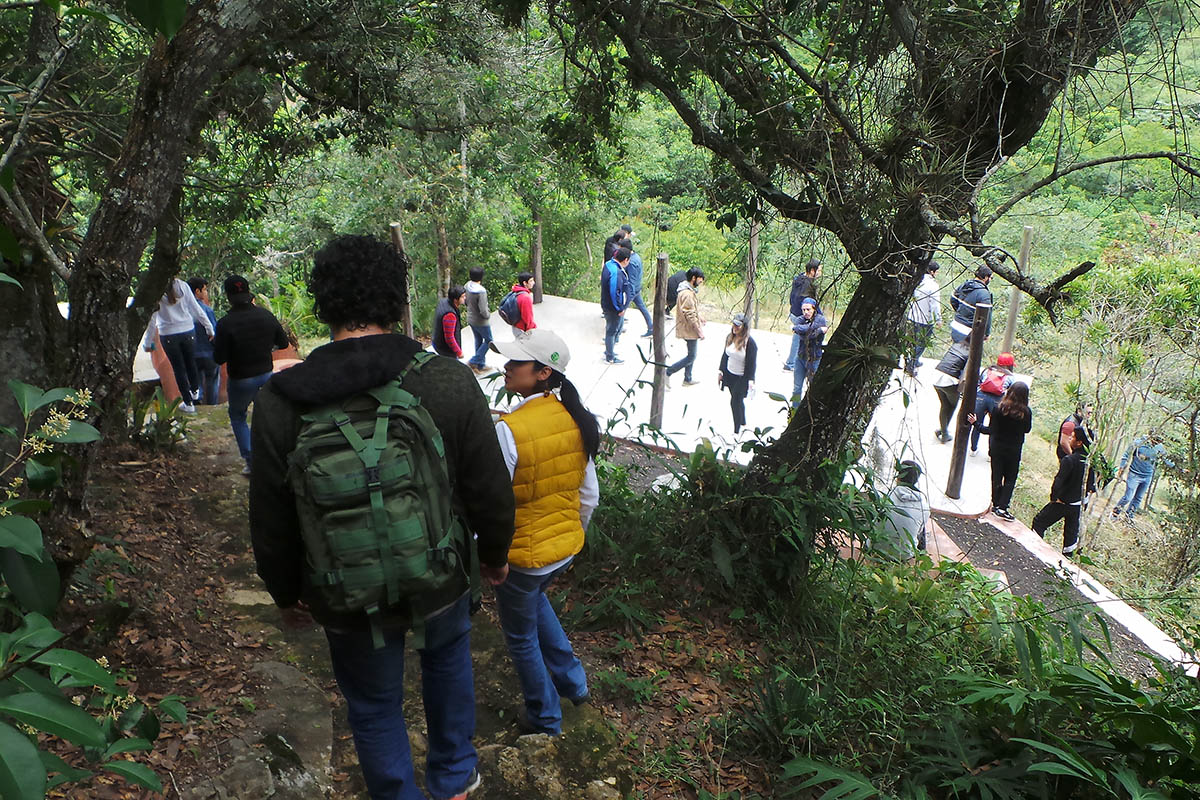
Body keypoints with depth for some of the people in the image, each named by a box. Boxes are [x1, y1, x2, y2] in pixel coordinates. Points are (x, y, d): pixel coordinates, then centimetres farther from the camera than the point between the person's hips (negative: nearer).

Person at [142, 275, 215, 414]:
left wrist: (147, 342, 2)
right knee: (191, 363, 20)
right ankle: (195, 392, 40)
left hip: (168, 336, -2)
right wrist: (209, 328, 8)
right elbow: (196, 308, -1)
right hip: (187, 331, 2)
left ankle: (188, 403, 16)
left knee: (178, 369, 9)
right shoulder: (182, 286, -5)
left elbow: (152, 319, -7)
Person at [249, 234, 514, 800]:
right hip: (441, 582, 1)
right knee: (447, 654, 32)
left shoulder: (281, 402, -17)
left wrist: (285, 593, 11)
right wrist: (494, 555, 9)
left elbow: (270, 522, -7)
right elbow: (490, 491, -11)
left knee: (374, 707, 23)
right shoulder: (449, 381, -20)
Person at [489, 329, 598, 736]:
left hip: (522, 556, -7)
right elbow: (590, 496, 3)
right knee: (535, 599, 36)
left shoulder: (509, 430, -26)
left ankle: (545, 719, 38)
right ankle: (572, 680, 42)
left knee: (522, 639, 18)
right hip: (566, 550, 7)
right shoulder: (575, 420, -6)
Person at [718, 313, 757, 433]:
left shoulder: (749, 342, -19)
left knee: (735, 402, -7)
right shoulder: (730, 337, 1)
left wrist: (751, 380, -18)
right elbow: (725, 355, 12)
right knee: (738, 401, 19)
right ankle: (743, 422, 39)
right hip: (730, 375, 7)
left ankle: (736, 431, 2)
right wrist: (720, 371, 13)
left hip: (742, 378, -7)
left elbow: (752, 362, -16)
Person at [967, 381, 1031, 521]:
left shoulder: (999, 408, -16)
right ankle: (1002, 508, 4)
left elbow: (991, 430, -14)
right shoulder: (1026, 412, -14)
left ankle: (996, 504, 26)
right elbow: (1027, 429, 2)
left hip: (997, 448, 1)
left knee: (996, 477, 15)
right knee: (1010, 479, 12)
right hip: (1014, 450, -1)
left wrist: (976, 423, -2)